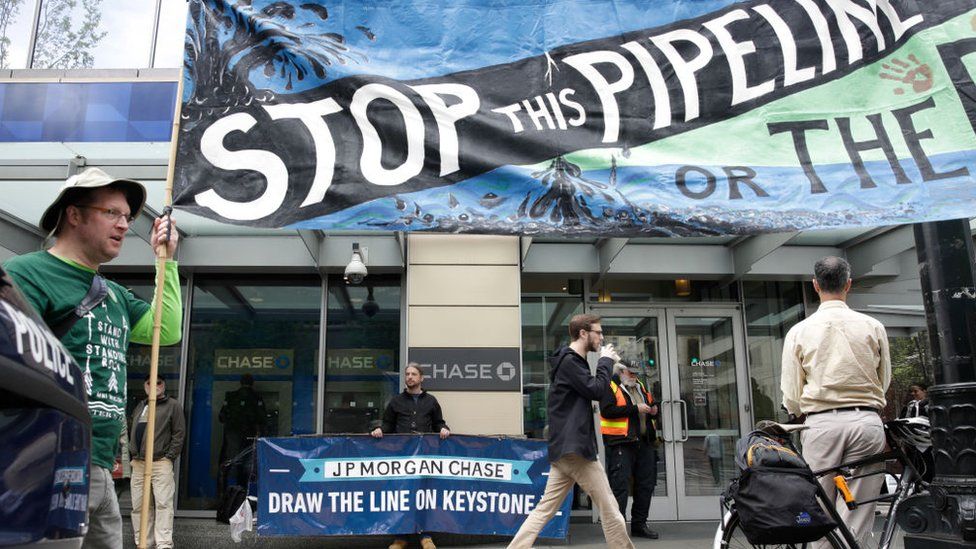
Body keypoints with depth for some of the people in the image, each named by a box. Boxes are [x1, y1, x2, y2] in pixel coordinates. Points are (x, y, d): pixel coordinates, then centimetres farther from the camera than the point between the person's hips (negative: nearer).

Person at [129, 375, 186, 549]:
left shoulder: (173, 406, 2)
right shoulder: (140, 406, 20)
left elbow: (179, 434, -3)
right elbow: (130, 431, 26)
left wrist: (170, 457, -9)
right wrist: (132, 454, 14)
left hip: (161, 463, -6)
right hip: (138, 463, 6)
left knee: (163, 503, -11)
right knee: (139, 505, 6)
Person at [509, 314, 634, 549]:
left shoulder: (573, 362, 21)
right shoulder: (569, 361, -11)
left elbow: (596, 393, 22)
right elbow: (596, 390, -15)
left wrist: (608, 364, 11)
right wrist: (606, 361, -2)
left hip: (566, 448, 10)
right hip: (574, 447, -10)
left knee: (544, 510, 7)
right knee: (610, 509, 1)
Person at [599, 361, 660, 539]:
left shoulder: (640, 386, 19)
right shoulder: (610, 386, -5)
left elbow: (650, 404, 33)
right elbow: (607, 411, -19)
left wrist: (653, 410, 8)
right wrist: (635, 408, -19)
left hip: (644, 442, 8)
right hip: (621, 443, -8)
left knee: (646, 484, 11)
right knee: (620, 485, -7)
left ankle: (639, 524, 23)